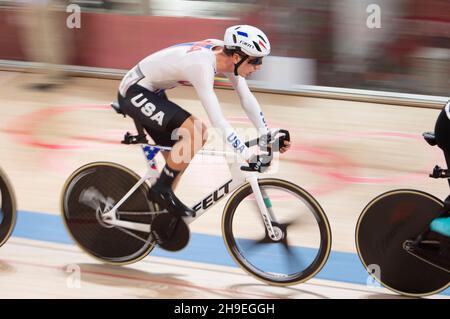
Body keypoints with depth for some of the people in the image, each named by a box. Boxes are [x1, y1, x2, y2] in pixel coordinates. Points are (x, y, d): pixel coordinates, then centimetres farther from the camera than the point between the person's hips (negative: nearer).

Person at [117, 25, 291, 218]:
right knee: (196, 133, -24)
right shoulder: (202, 66, -32)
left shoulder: (225, 54, -8)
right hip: (134, 92, -9)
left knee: (180, 158, 8)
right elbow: (218, 122, -35)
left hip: (151, 92, 9)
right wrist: (250, 157, -34)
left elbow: (247, 99, 3)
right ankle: (161, 191, -10)